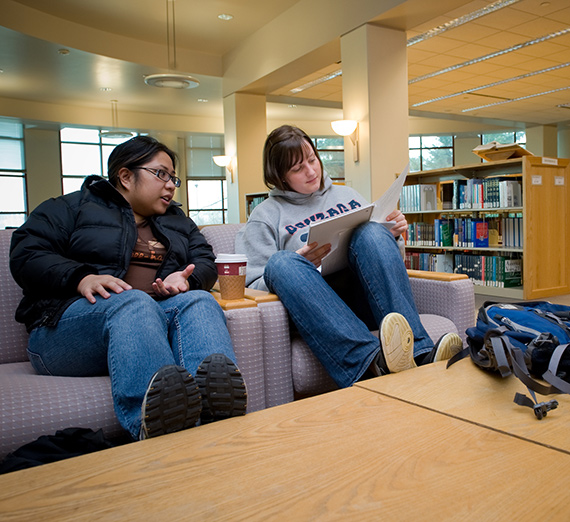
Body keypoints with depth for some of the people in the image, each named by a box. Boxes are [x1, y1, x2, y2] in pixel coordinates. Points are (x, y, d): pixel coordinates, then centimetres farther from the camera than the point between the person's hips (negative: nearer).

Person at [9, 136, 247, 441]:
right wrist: (81, 278, -17)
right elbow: (26, 255, 3)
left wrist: (187, 279, -5)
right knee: (133, 303, -37)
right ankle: (155, 422, -64)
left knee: (199, 301, -29)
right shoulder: (73, 207, 15)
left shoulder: (177, 220, 30)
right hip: (71, 319, -3)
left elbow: (205, 262, 20)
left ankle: (216, 403, -60)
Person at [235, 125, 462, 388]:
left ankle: (421, 354, -38)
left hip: (367, 298, 2)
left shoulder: (347, 195, 25)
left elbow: (376, 243, 27)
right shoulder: (265, 216, 14)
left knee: (371, 232, -25)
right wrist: (298, 266, -12)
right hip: (319, 305, -2)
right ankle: (372, 363, -51)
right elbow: (252, 286, 5)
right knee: (281, 262, -32)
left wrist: (393, 236, 4)